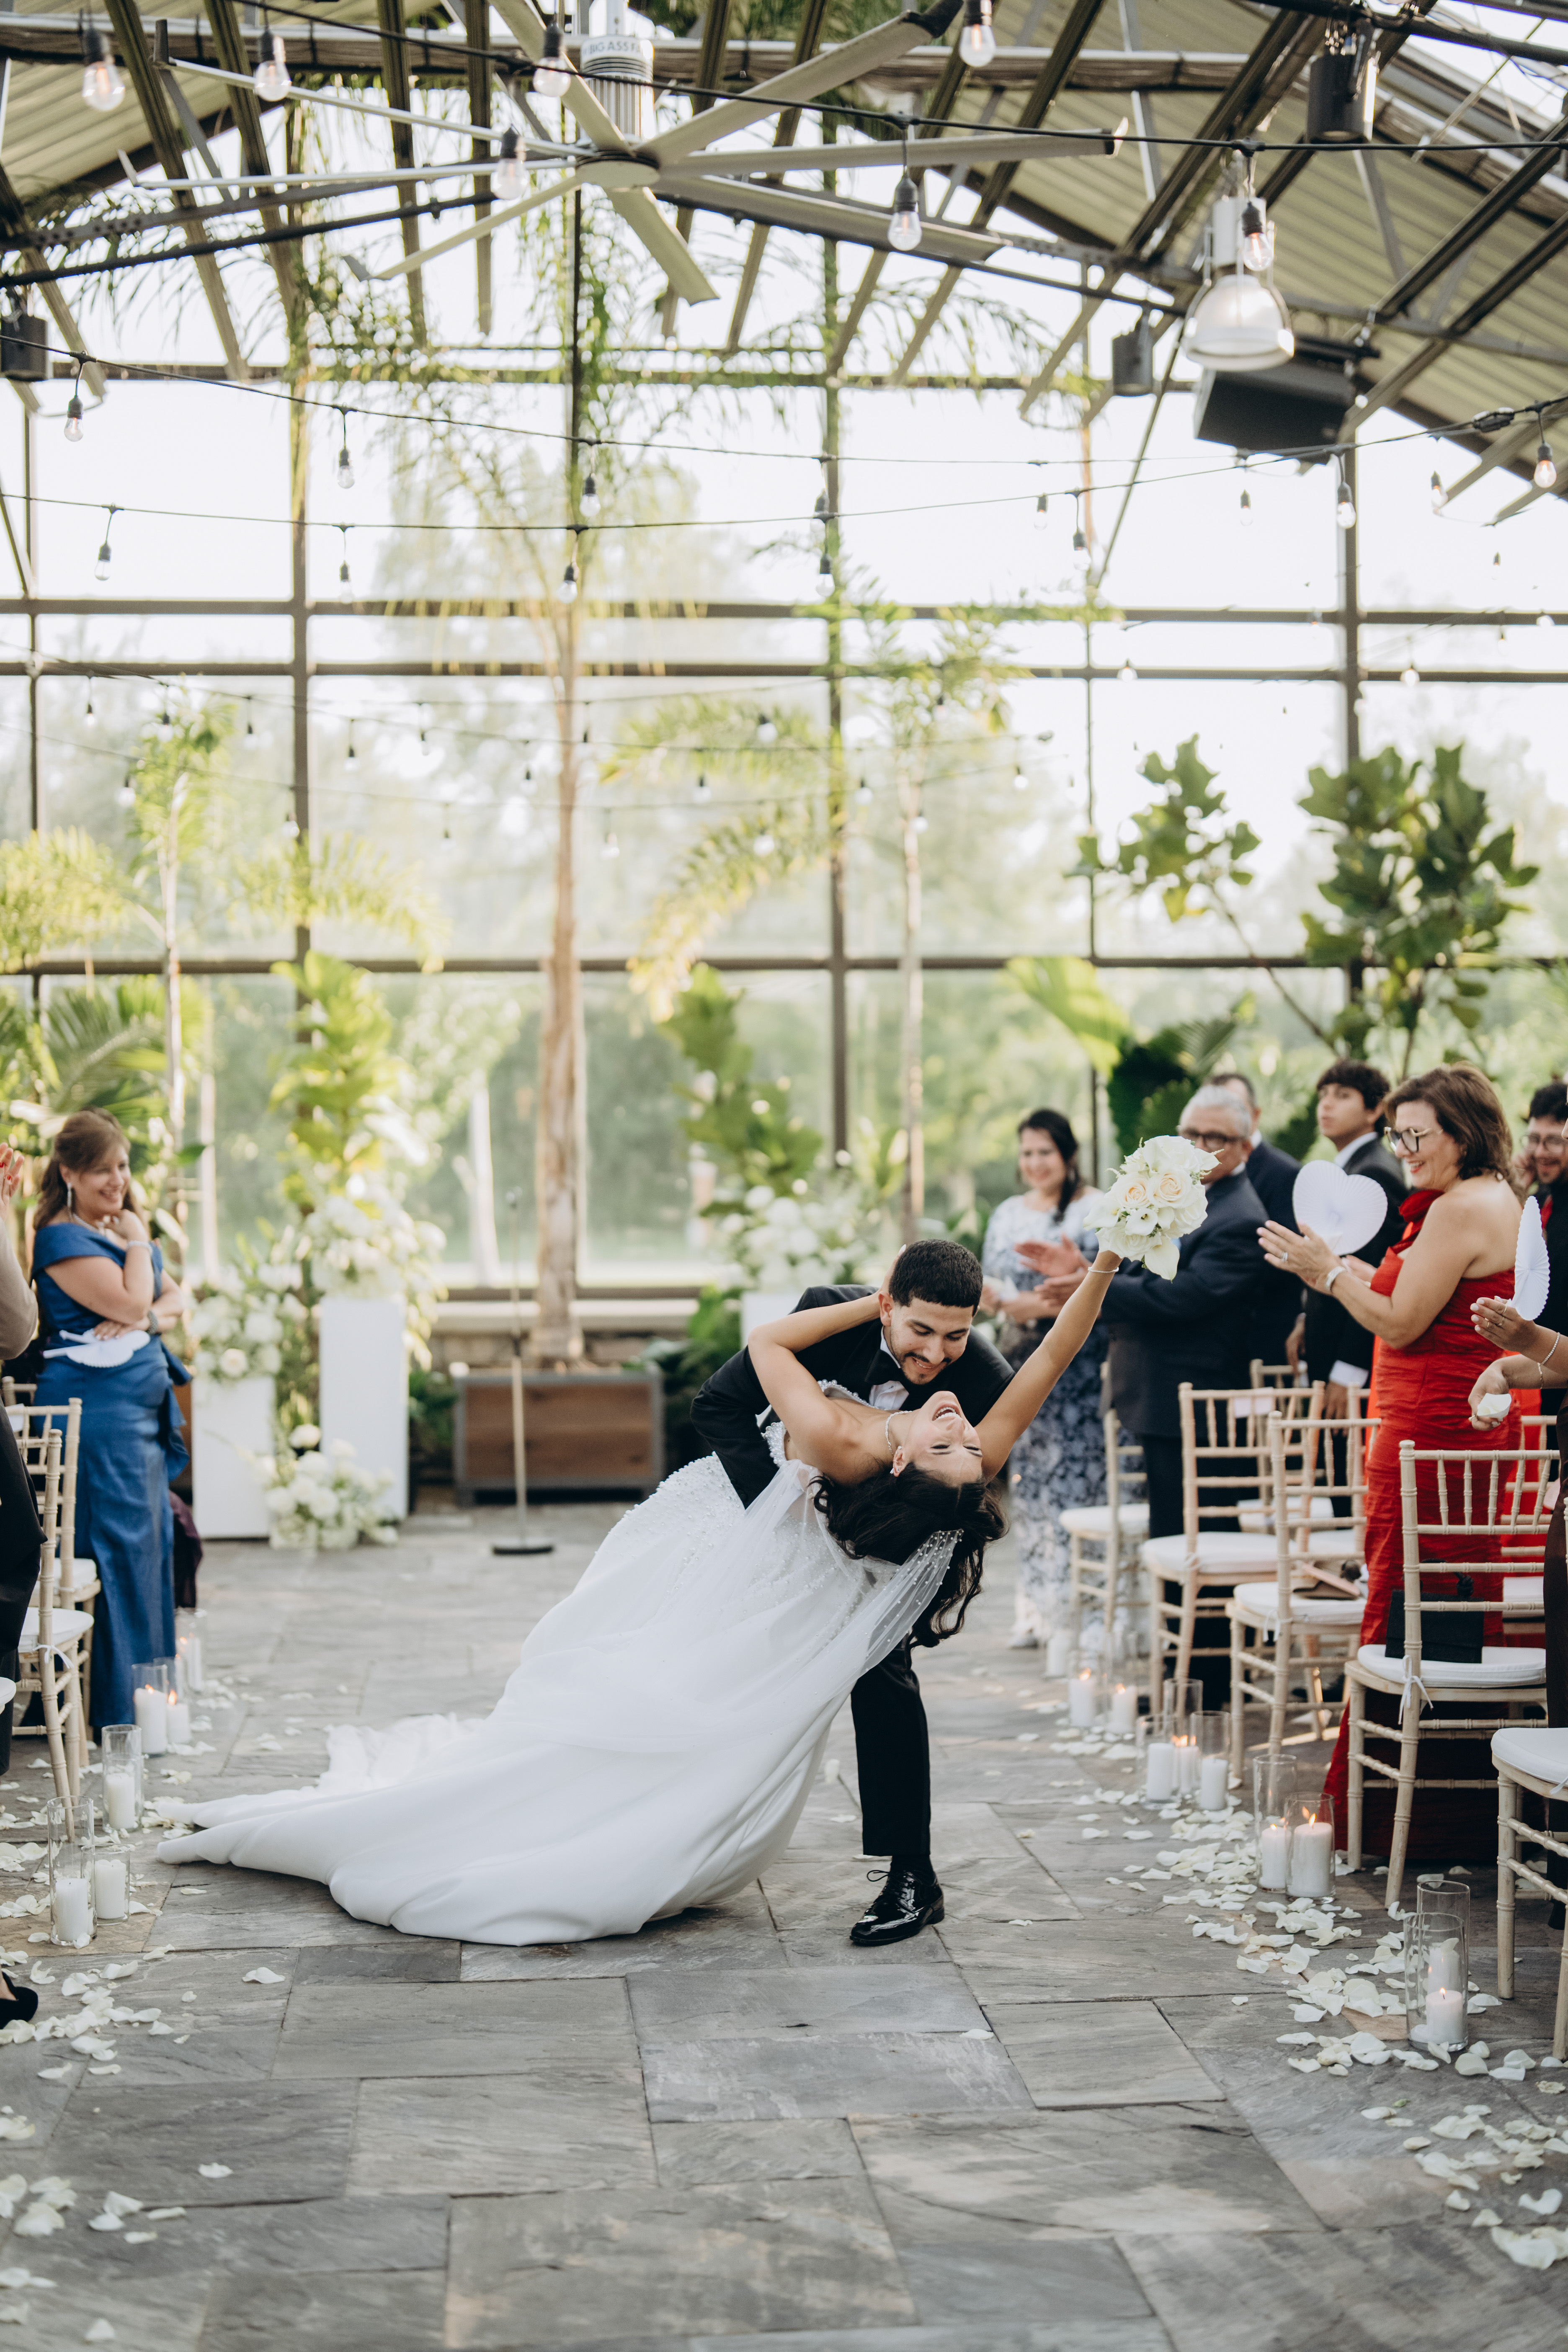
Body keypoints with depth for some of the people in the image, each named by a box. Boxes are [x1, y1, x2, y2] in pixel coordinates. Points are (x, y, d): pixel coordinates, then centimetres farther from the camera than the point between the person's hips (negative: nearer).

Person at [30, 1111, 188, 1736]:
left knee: (153, 1539, 11)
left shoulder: (124, 1232, 19)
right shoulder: (62, 1238, -8)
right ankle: (118, 1710, -2)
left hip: (144, 1405, 9)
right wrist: (137, 1244, -4)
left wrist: (149, 1317, -6)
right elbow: (130, 1301, -18)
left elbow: (174, 1299, 15)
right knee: (121, 1547, -8)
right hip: (98, 1408, -9)